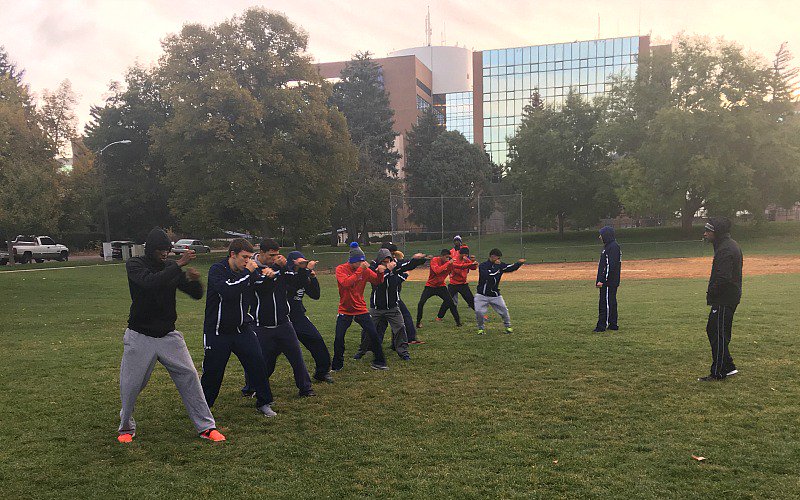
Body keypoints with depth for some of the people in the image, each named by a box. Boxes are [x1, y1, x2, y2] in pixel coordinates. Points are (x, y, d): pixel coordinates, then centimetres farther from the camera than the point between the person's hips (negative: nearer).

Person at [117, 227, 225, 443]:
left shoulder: (171, 266, 1)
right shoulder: (134, 265, -9)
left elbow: (197, 295, 1)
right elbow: (151, 282, -32)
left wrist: (193, 280, -20)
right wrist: (179, 265, -34)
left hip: (168, 335, 3)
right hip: (140, 336, -3)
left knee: (189, 376, -2)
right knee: (130, 385, 7)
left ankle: (206, 426, 7)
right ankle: (126, 428, 32)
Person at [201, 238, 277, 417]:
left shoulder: (249, 271, 3)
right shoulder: (217, 270, -14)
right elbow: (228, 291, -32)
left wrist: (263, 276, -9)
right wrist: (248, 273, -26)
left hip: (243, 328, 4)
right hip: (218, 332, -4)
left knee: (258, 363, -4)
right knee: (212, 371, 3)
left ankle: (264, 403, 11)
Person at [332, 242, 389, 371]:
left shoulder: (364, 270, -1)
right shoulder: (341, 269, -11)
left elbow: (377, 281, 1)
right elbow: (346, 283, -28)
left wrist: (380, 272, -20)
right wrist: (360, 270, -31)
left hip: (361, 309, 2)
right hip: (345, 310, -2)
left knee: (374, 334, -3)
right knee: (339, 338, -4)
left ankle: (378, 362, 13)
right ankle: (337, 365, 15)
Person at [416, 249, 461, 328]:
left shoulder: (449, 263, -4)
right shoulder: (434, 260, -17)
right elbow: (437, 271, -33)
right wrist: (448, 263, -31)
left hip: (441, 286, 3)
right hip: (430, 286, -3)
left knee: (450, 302, -6)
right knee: (421, 303, -12)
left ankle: (458, 320, 7)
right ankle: (418, 322, 6)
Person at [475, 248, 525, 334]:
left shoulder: (500, 265, 3)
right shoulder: (483, 266, -12)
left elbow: (511, 268, -2)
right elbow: (488, 276, -28)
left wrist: (519, 263, -18)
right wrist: (496, 266, -22)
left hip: (495, 295, 4)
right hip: (482, 295, -4)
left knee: (504, 310, 4)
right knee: (479, 312, -12)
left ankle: (508, 326, 28)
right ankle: (481, 328, 13)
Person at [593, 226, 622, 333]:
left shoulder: (613, 247, -15)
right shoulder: (608, 246, 17)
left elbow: (611, 266, -22)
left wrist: (602, 280, -23)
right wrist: (599, 280, 18)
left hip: (609, 281, -11)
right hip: (607, 281, 11)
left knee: (606, 302, -7)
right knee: (611, 302, 14)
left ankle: (602, 326, -5)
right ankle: (613, 324, 20)